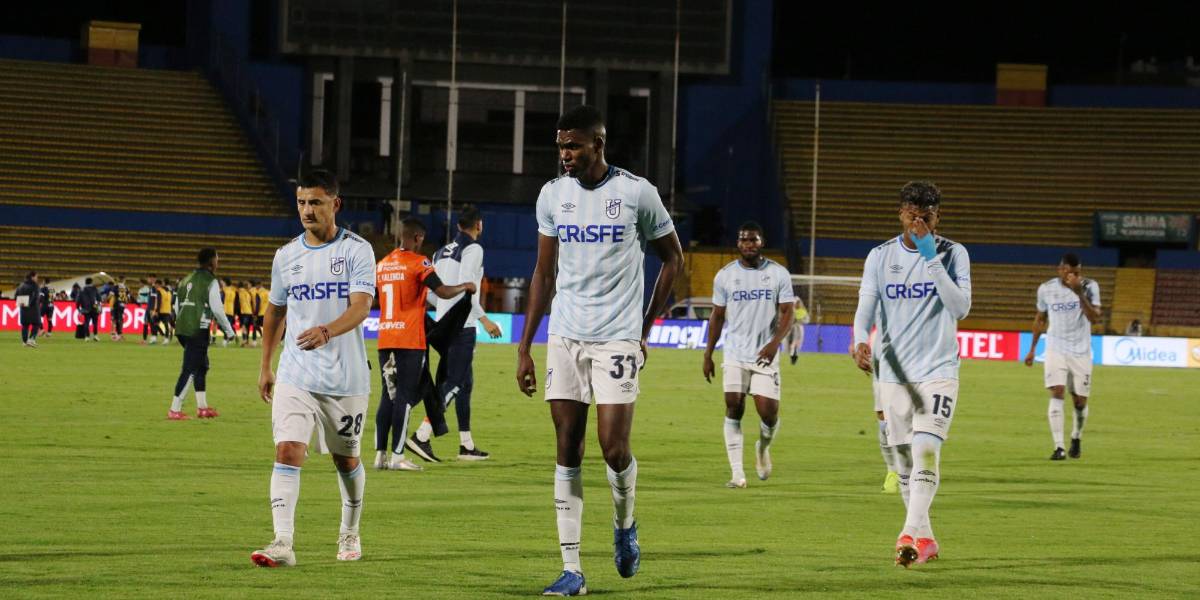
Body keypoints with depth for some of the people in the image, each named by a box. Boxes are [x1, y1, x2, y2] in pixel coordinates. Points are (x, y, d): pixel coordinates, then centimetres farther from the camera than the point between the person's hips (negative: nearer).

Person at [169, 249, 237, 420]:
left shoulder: (186, 280, 16)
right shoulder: (210, 282, -6)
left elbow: (176, 307, 17)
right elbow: (217, 310, -9)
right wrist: (228, 329, 3)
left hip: (181, 329, 8)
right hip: (197, 331, -8)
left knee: (202, 366, 21)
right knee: (190, 369, -6)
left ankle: (202, 406, 25)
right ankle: (175, 410, -9)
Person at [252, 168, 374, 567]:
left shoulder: (356, 251, -6)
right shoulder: (286, 256, 7)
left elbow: (360, 307, -19)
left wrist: (326, 332, -37)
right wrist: (265, 367, 20)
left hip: (345, 377, -2)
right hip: (296, 377, 2)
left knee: (346, 459, 13)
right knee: (287, 451, -16)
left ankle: (349, 534, 37)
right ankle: (283, 544, -24)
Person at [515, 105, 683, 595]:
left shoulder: (636, 193, -4)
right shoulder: (552, 195, 6)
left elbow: (673, 258, 7)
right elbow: (545, 273, 13)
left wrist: (645, 328, 3)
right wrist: (525, 347, 8)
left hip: (618, 338, -3)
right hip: (565, 338, 3)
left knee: (614, 448, -10)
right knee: (567, 453, 0)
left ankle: (625, 524, 21)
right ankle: (571, 569, 2)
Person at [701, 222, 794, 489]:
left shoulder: (778, 274, 1)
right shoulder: (725, 275, 5)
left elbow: (787, 313, -1)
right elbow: (717, 316, 11)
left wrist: (775, 342, -18)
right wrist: (708, 354, 8)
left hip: (765, 355, -1)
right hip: (734, 355, 1)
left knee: (769, 413, -6)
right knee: (734, 407, -9)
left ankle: (763, 447, 29)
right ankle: (737, 472, -5)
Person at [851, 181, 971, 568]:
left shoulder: (953, 254, -2)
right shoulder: (880, 257, 2)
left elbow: (961, 307, -15)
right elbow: (865, 310, -5)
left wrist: (931, 259, -21)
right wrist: (861, 343, -26)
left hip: (938, 372, -3)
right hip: (894, 374, 3)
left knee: (926, 450, -20)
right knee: (906, 462, 9)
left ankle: (910, 536, -30)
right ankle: (925, 539, 22)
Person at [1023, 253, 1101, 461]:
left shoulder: (1090, 287, -7)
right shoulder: (1046, 289, -1)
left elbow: (1095, 318, -19)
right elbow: (1040, 318, 14)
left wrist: (1080, 294, -28)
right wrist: (1032, 349, 14)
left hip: (1081, 352, 0)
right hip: (1056, 349, 0)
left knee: (1080, 401, 6)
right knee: (1057, 393, -17)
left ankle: (1076, 438, 35)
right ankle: (1059, 447, -22)